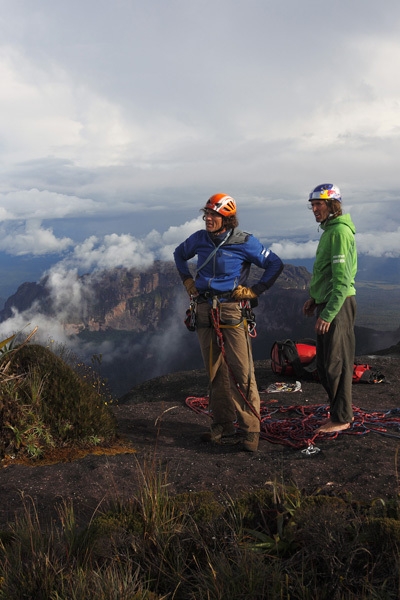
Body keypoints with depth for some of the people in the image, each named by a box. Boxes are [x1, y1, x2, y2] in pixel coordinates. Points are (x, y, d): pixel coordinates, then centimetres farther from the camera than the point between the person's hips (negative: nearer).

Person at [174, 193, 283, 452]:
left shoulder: (244, 242, -7)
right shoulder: (199, 239, 6)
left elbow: (275, 264, 1)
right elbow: (179, 254, 27)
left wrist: (255, 290, -4)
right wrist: (187, 280, 16)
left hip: (232, 312, -5)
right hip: (205, 311, 5)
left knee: (242, 371, -9)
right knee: (216, 372, 10)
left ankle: (250, 430, -4)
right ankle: (223, 426, 20)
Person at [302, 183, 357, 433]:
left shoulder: (340, 231, -16)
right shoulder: (329, 230, 16)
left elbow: (342, 279, -22)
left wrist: (328, 313, -24)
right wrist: (315, 298, 19)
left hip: (338, 305, -10)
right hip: (327, 303, 10)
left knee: (336, 363, -3)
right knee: (325, 364, 16)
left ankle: (341, 418, 9)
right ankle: (343, 410, 27)